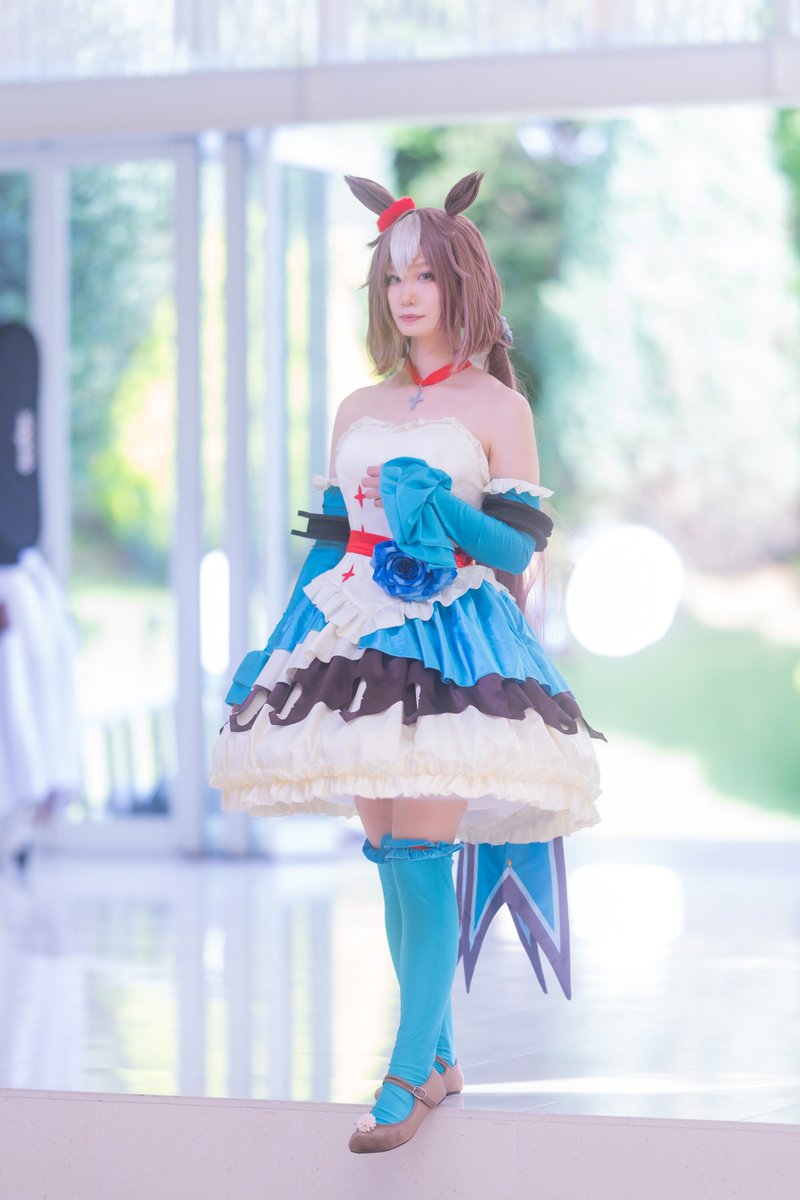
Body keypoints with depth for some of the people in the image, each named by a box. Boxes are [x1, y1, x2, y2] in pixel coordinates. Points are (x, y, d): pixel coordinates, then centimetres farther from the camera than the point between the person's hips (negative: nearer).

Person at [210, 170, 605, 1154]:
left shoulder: (497, 409, 3)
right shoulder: (358, 412, 16)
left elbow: (519, 546, -4)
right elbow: (327, 544, 18)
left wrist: (442, 510, -20)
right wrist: (283, 651, 12)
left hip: (452, 642, -5)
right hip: (360, 639, 5)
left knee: (421, 861, -13)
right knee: (389, 863, 4)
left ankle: (408, 1076, -9)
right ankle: (440, 1055, 15)